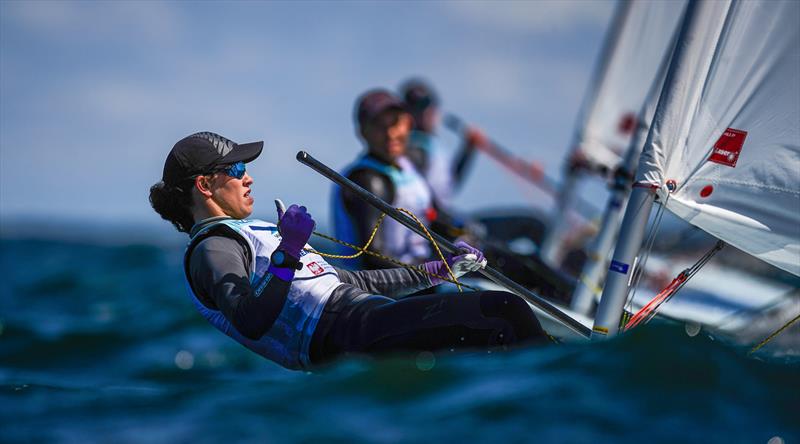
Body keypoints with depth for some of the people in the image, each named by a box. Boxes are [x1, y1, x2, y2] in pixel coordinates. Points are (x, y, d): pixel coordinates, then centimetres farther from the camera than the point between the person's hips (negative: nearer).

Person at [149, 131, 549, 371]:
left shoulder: (249, 235, 31)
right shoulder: (211, 247, 0)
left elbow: (344, 282, 35)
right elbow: (250, 323, -20)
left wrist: (436, 270, 35)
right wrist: (288, 253, -26)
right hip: (346, 335, -10)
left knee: (505, 307, -5)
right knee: (506, 312, -21)